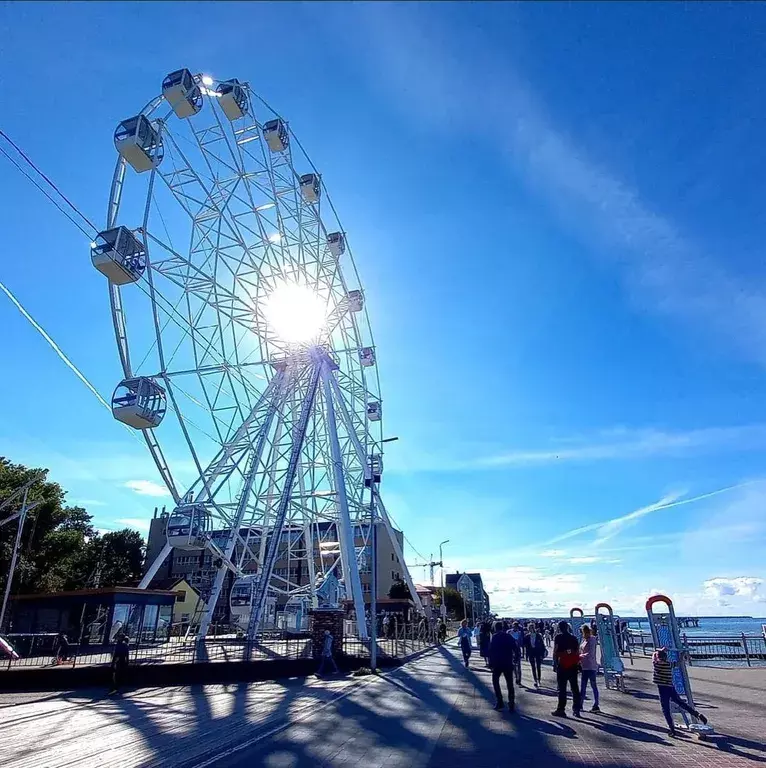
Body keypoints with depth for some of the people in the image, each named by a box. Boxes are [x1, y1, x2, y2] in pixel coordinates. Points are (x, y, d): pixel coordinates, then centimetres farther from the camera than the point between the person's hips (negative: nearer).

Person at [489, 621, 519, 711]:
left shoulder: (494, 637, -5)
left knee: (495, 681, 15)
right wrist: (515, 661, 7)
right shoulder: (509, 636, 3)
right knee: (510, 684, 11)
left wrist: (491, 663, -4)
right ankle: (511, 704, 4)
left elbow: (491, 651, -11)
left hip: (497, 663, -2)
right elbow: (516, 650, 0)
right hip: (508, 664, 2)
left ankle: (499, 702, 7)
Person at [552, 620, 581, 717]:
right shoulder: (573, 637, 9)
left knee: (562, 688, 0)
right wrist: (577, 663, 14)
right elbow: (578, 652, 7)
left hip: (562, 665, -4)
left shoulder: (558, 637, -5)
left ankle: (561, 709, 1)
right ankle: (576, 709, 14)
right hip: (573, 665, 5)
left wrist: (555, 662, -1)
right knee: (575, 687, 11)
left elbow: (555, 651, -10)